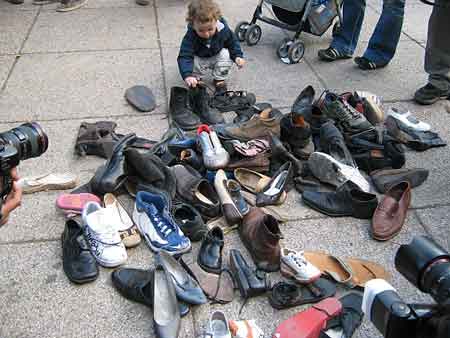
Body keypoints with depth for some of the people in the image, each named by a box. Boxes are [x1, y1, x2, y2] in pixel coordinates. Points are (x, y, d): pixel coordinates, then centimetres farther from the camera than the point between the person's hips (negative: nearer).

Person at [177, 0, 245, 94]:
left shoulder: (223, 30, -26)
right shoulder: (190, 37, -34)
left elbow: (233, 42, -7)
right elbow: (185, 56, -41)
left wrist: (238, 56, -23)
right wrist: (187, 75, -58)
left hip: (217, 56, 2)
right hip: (199, 59, -2)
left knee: (226, 54, -26)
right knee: (193, 64, -31)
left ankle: (219, 80, -3)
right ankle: (194, 80, 4)